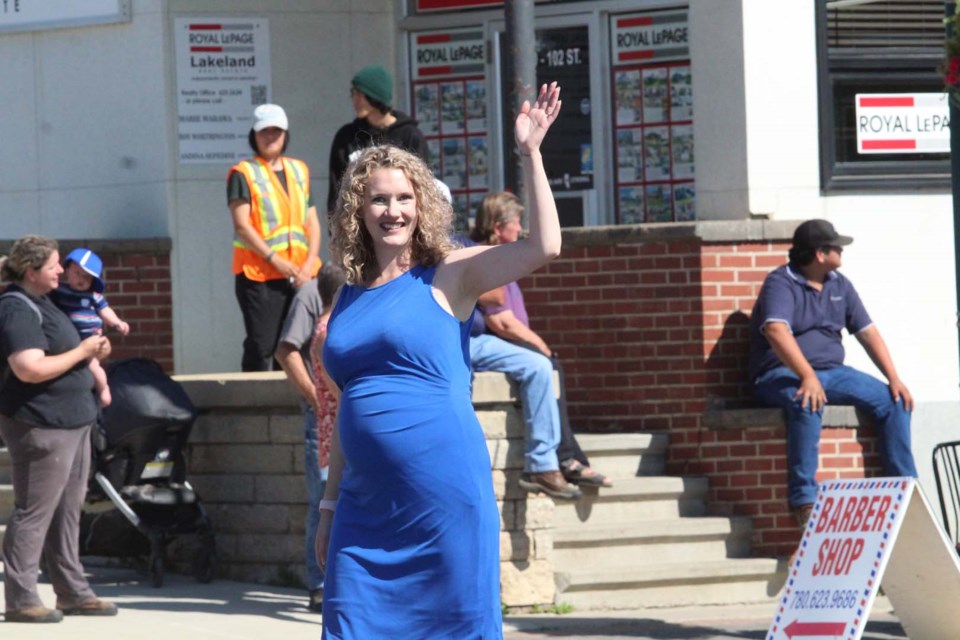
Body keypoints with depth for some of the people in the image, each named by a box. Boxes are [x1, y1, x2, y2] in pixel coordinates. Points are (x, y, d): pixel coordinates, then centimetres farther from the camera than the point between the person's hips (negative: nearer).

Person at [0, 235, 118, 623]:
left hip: (71, 423, 10)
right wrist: (81, 352, -19)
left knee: (67, 512, 14)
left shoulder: (39, 304, 16)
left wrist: (90, 354, 10)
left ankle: (72, 592, 20)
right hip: (41, 427, -10)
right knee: (34, 514, -7)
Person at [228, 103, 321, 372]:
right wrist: (274, 260, -16)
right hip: (259, 275, -5)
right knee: (261, 348, -9)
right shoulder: (243, 173, 0)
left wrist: (310, 263, -3)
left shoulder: (299, 171, 16)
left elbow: (312, 221, 13)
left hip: (300, 275, 5)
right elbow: (241, 226, -8)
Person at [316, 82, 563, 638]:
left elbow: (545, 246, -14)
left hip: (446, 497, -5)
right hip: (366, 504, 5)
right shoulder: (349, 296, 14)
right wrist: (330, 505, 20)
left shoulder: (447, 277, 0)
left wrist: (531, 153, -15)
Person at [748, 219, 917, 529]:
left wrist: (894, 378, -1)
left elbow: (867, 332, 12)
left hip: (831, 372, 7)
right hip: (782, 374, -7)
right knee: (809, 404, -40)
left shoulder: (839, 285, 13)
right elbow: (776, 331, -28)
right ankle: (804, 501, -43)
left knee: (893, 401, -11)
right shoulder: (781, 283, -11)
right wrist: (807, 377, -40)